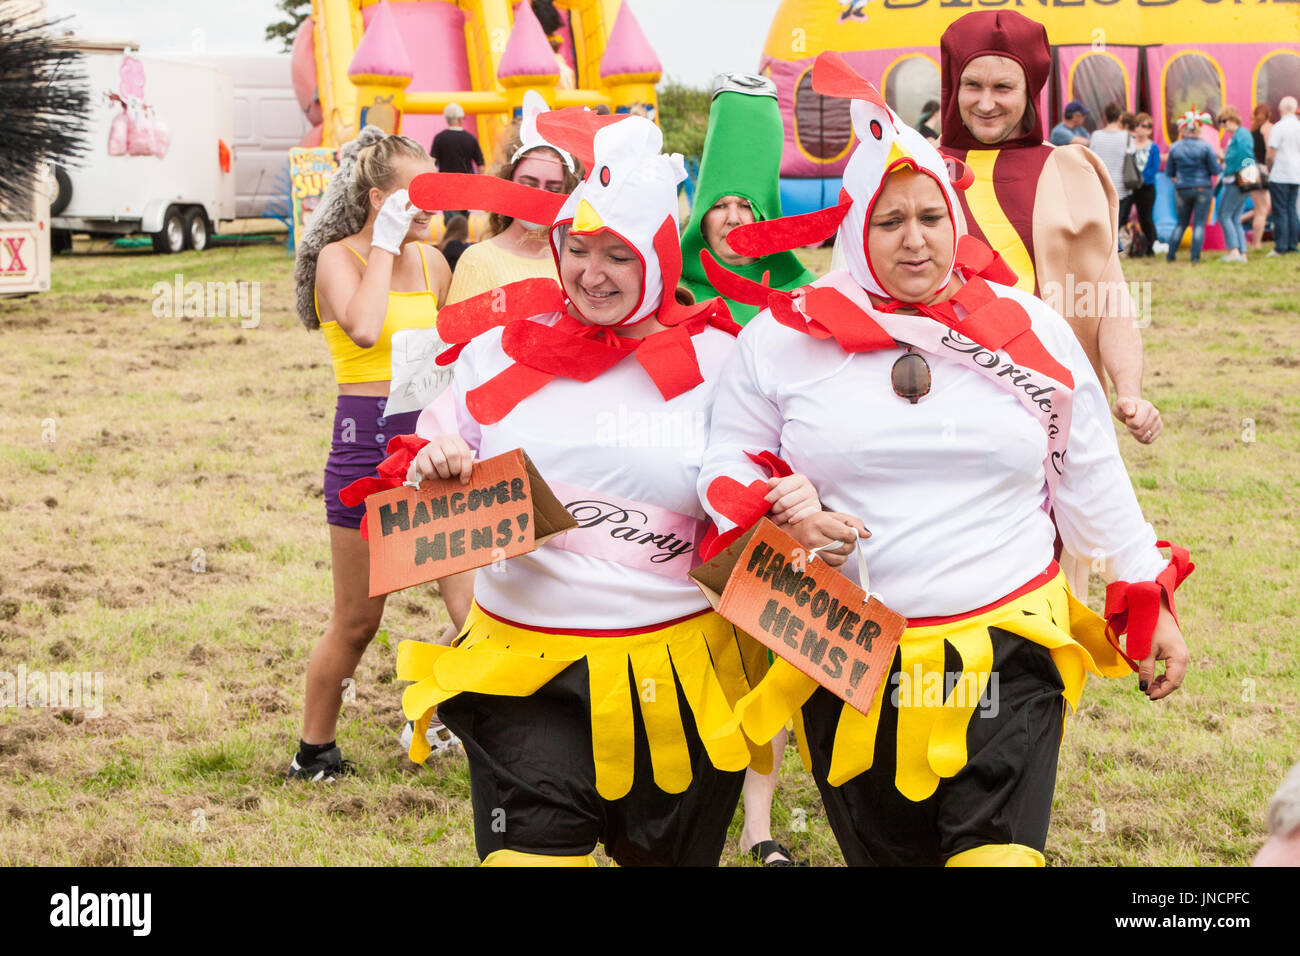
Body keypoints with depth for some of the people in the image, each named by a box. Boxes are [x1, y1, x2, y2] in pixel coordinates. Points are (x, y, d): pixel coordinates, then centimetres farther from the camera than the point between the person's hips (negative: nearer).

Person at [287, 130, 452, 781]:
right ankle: (314, 749, 19)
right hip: (367, 441, -5)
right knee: (356, 623, 3)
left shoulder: (432, 262, 10)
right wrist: (385, 246, -18)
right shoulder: (338, 258, -6)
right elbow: (363, 327, -28)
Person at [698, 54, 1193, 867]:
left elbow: (1092, 484, 11)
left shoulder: (1028, 330, 4)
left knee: (1000, 853, -13)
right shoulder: (785, 338, 1)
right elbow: (729, 466, 6)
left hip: (1005, 658, 0)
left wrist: (1145, 603, 12)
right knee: (884, 852, 12)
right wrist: (782, 521, -14)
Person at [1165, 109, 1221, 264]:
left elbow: (1169, 172, 3)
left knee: (1181, 222, 16)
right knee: (1199, 223, 2)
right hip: (1203, 189, -3)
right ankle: (1195, 256, -3)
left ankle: (1171, 254, 15)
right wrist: (1221, 163, 13)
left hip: (1182, 189, 3)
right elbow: (1215, 170, -8)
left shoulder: (1174, 148, -2)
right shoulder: (1205, 147, -10)